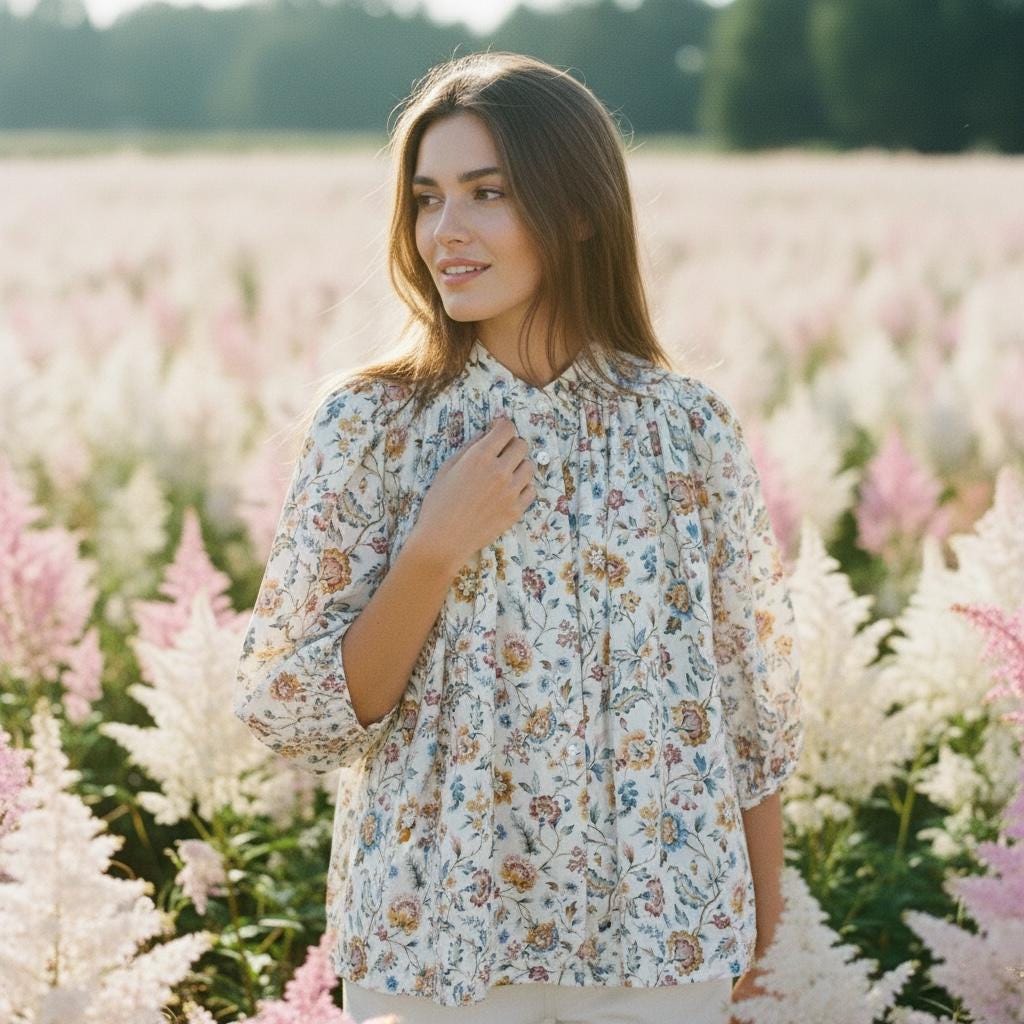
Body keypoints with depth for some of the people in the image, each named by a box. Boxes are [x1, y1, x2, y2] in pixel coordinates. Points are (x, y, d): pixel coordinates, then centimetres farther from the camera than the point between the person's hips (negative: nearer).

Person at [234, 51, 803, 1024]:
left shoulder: (690, 427, -4)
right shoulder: (369, 421, -7)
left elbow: (752, 697, 4)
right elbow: (289, 716, -7)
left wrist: (760, 926, 8)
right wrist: (436, 549, -17)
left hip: (664, 937, 1)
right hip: (430, 934, -1)